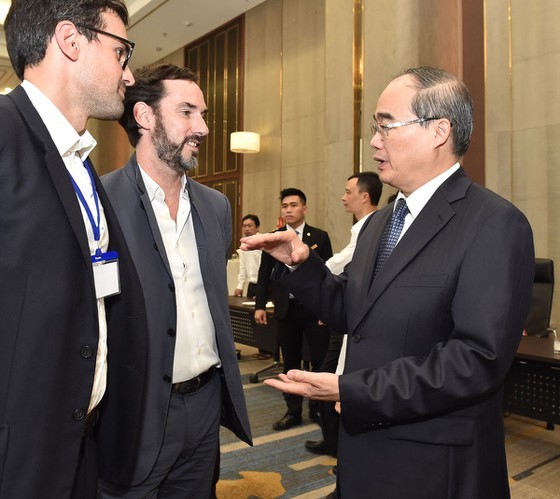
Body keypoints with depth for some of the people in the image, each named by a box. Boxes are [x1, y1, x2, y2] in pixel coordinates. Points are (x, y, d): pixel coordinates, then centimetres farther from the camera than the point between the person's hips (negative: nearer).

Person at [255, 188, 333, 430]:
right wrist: (260, 305, 2)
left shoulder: (320, 237, 1)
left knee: (320, 360, 3)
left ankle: (318, 408, 23)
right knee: (290, 362, 11)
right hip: (286, 309, 2)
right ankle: (293, 411, 24)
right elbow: (264, 273, 8)